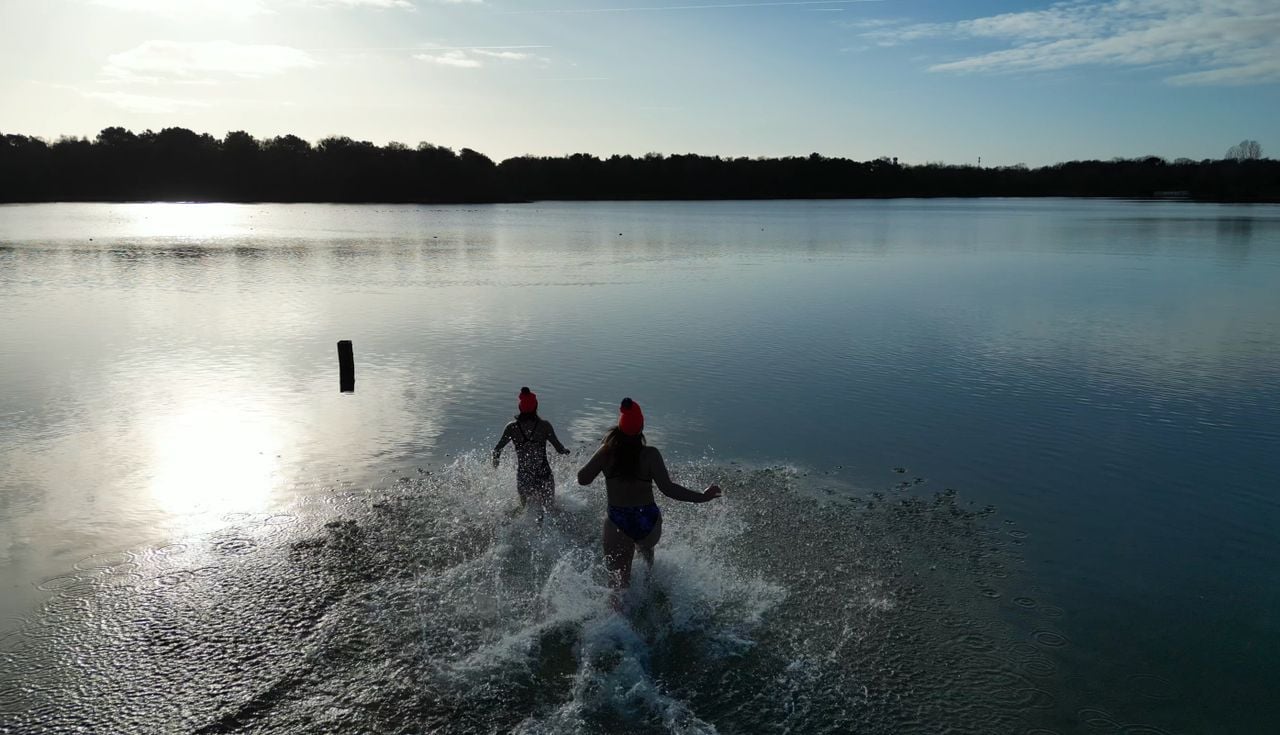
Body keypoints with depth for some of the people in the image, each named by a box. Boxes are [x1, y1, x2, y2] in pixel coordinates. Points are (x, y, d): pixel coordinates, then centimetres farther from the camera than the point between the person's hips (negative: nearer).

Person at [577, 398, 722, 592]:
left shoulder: (606, 452, -8)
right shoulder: (650, 454, -14)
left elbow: (582, 479, -3)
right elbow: (667, 488, -20)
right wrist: (702, 497, -14)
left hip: (617, 523, 0)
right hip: (648, 521, 0)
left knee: (618, 580, 11)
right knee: (646, 546, 37)